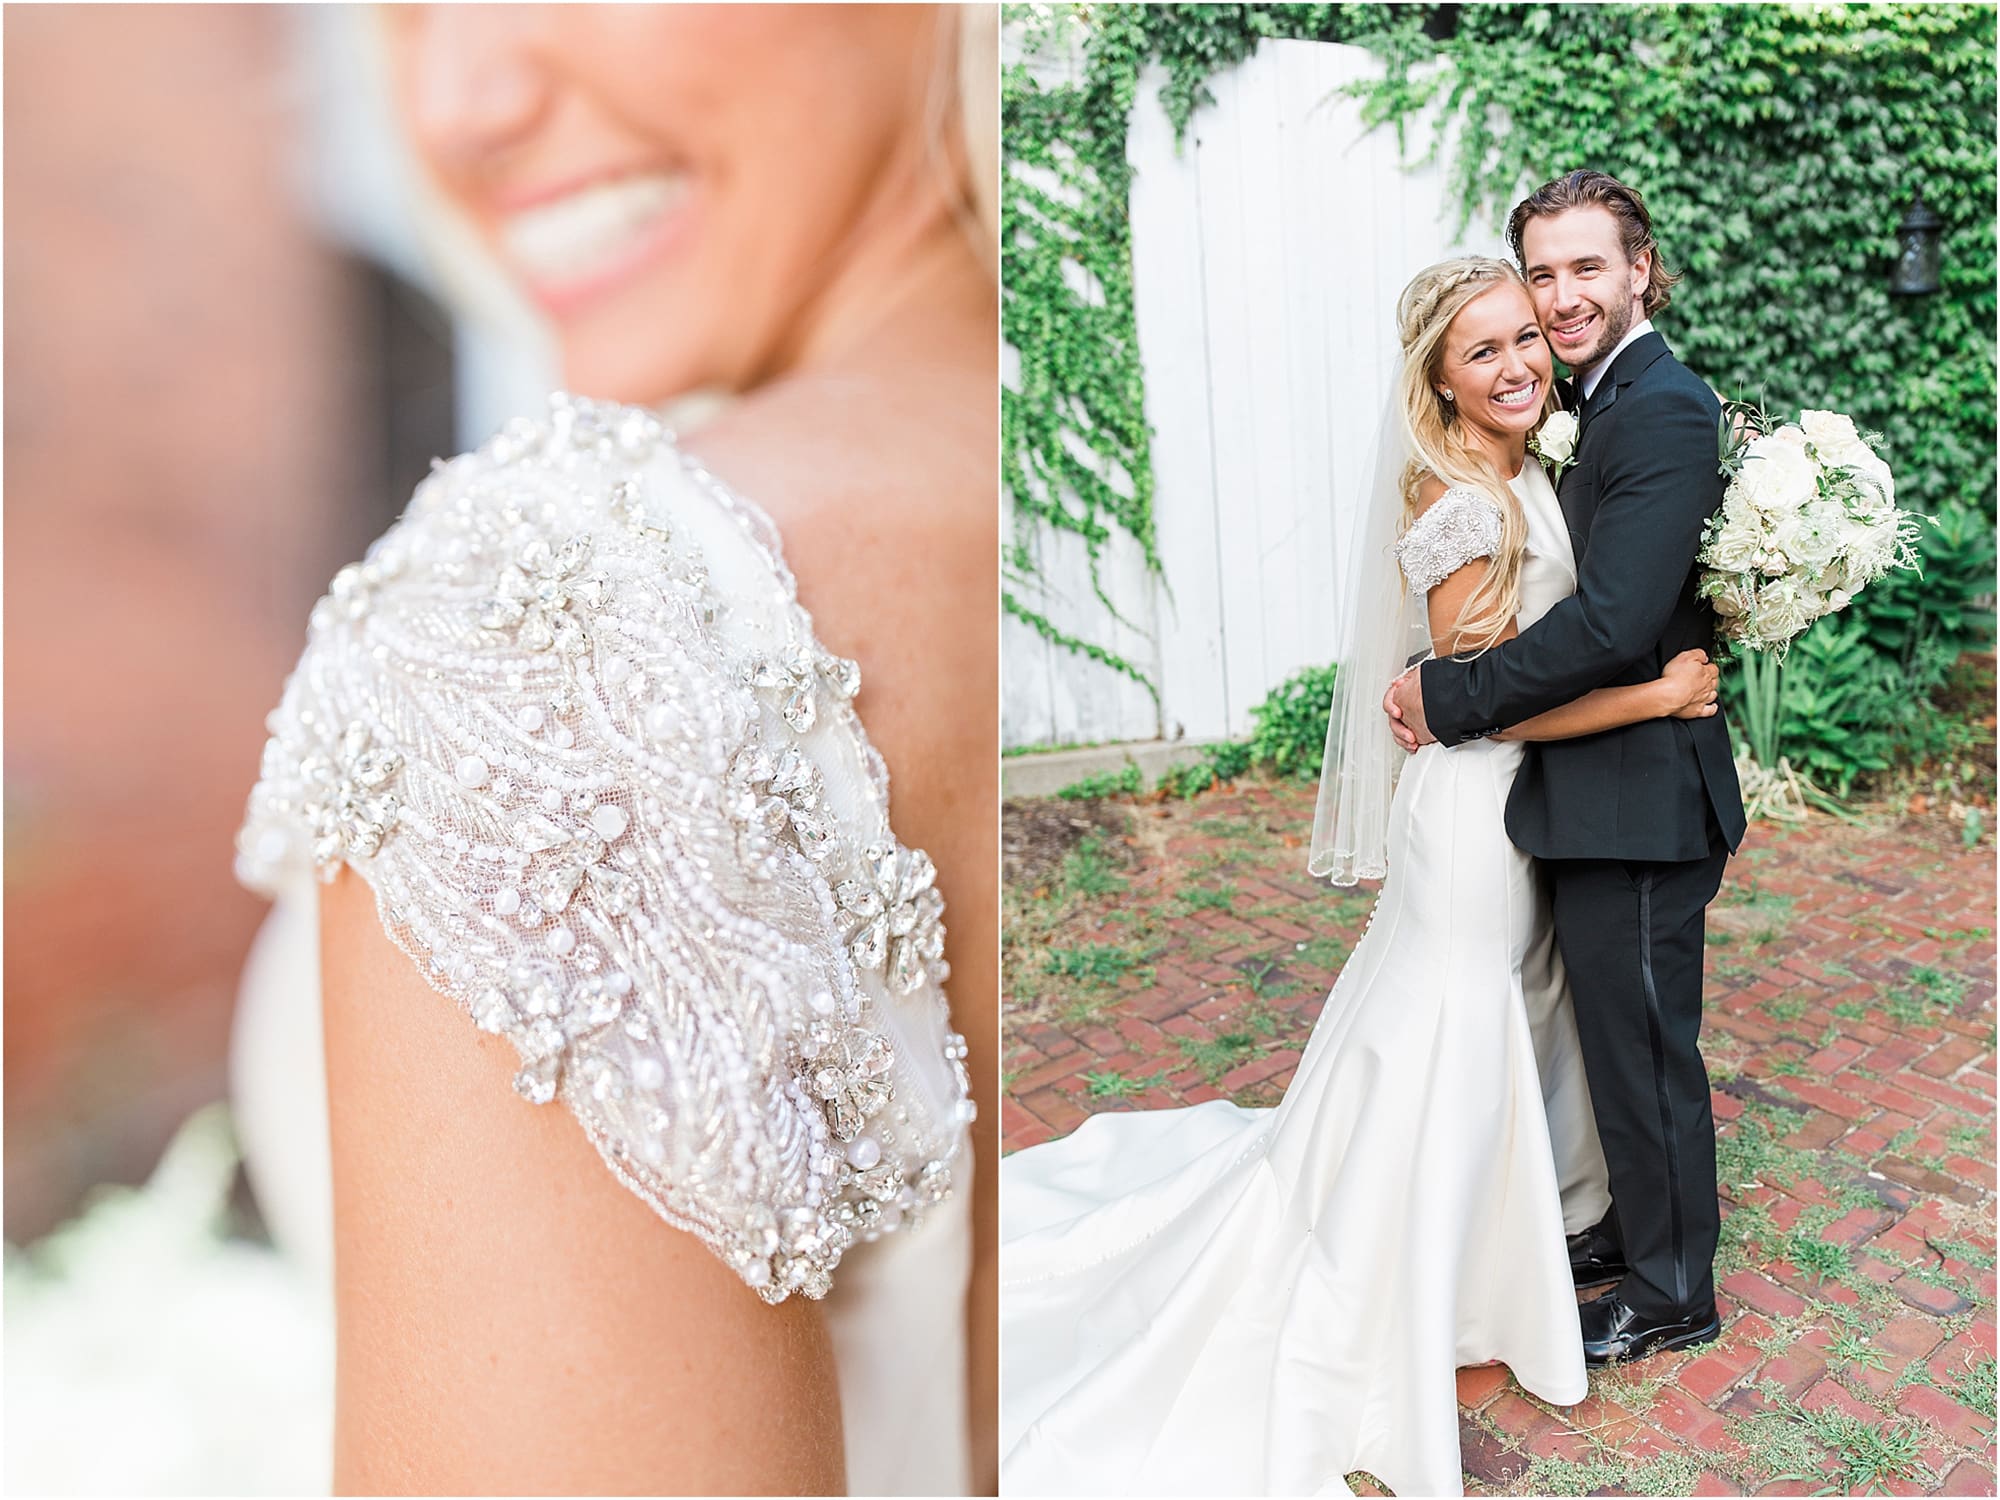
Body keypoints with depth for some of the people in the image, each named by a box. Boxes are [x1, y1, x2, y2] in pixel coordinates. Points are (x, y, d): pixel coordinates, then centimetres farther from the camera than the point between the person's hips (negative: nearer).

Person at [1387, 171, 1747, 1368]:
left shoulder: (1662, 411, -19)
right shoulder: (1614, 401, 13)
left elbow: (1613, 621, -28)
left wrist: (1448, 699, -20)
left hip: (1639, 803, -9)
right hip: (1610, 793, 9)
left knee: (1645, 1046, 6)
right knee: (1624, 1033, 22)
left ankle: (1670, 1294, 26)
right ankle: (1638, 1226, 42)